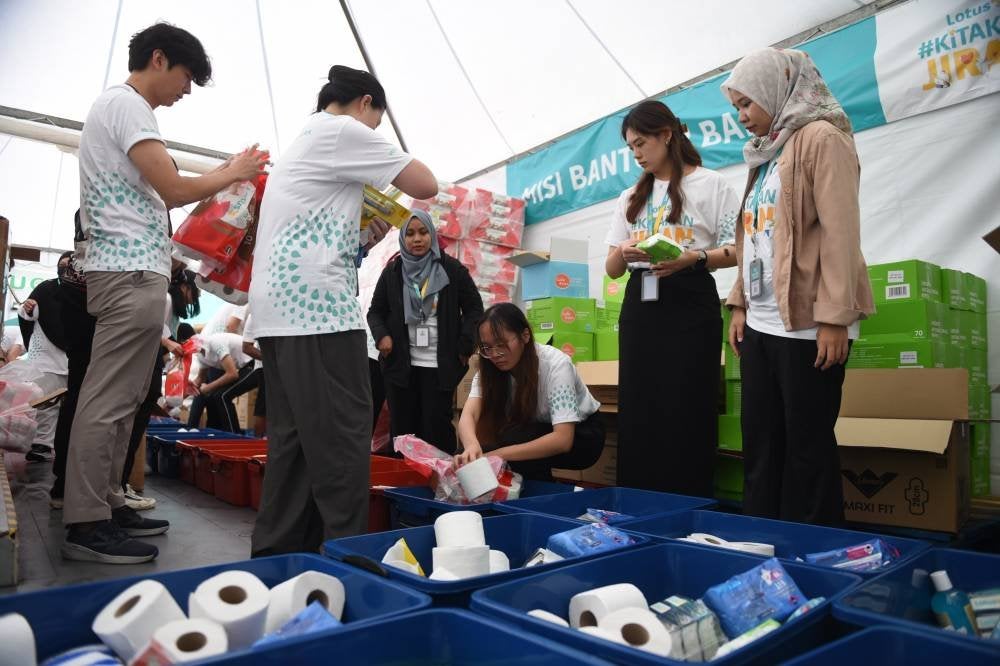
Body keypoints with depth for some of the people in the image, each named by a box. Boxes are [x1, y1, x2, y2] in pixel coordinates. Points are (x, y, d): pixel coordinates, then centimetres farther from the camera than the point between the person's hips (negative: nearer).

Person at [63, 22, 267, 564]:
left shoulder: (115, 105, 24)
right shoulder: (127, 104, -7)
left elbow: (153, 195, 20)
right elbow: (173, 190, -16)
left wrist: (223, 176, 18)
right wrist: (234, 173, -1)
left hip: (130, 270, 10)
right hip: (131, 272, -10)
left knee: (119, 400, 11)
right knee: (108, 401, -9)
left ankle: (107, 504, 18)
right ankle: (86, 524, -4)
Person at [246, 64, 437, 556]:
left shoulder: (302, 142, 27)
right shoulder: (344, 131, -1)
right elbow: (426, 186, -4)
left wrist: (362, 236, 16)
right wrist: (397, 164, 15)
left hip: (279, 310, 10)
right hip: (316, 308, -9)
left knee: (293, 438, 10)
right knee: (341, 438, -8)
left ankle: (277, 552, 15)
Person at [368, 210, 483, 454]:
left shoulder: (452, 269, 1)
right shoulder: (392, 272, 7)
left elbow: (474, 307, 4)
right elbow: (375, 311, 13)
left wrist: (465, 347, -5)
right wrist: (381, 336, -7)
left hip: (440, 364, -2)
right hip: (400, 363, 3)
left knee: (437, 429, -1)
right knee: (402, 429, 7)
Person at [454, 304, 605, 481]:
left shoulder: (555, 364, -30)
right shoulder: (489, 369, -16)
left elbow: (562, 440, -38)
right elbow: (468, 415, -30)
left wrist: (498, 455, -46)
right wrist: (472, 446, -54)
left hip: (582, 433, -4)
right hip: (539, 433, 4)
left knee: (514, 440, -32)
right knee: (473, 457, -21)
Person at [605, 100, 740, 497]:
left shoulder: (709, 184, 5)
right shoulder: (630, 197, 20)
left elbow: (737, 251, -2)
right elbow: (612, 270, 16)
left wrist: (693, 258, -19)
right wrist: (622, 254, -7)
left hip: (689, 301, -4)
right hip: (640, 304, 5)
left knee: (686, 416, -8)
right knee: (637, 415, 2)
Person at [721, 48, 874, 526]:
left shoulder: (821, 137, -4)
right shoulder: (766, 154, 21)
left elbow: (840, 230, -13)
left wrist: (834, 317, -18)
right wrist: (740, 303, 12)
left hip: (806, 323, -8)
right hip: (761, 324, 8)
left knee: (807, 447, 1)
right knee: (759, 444, 10)